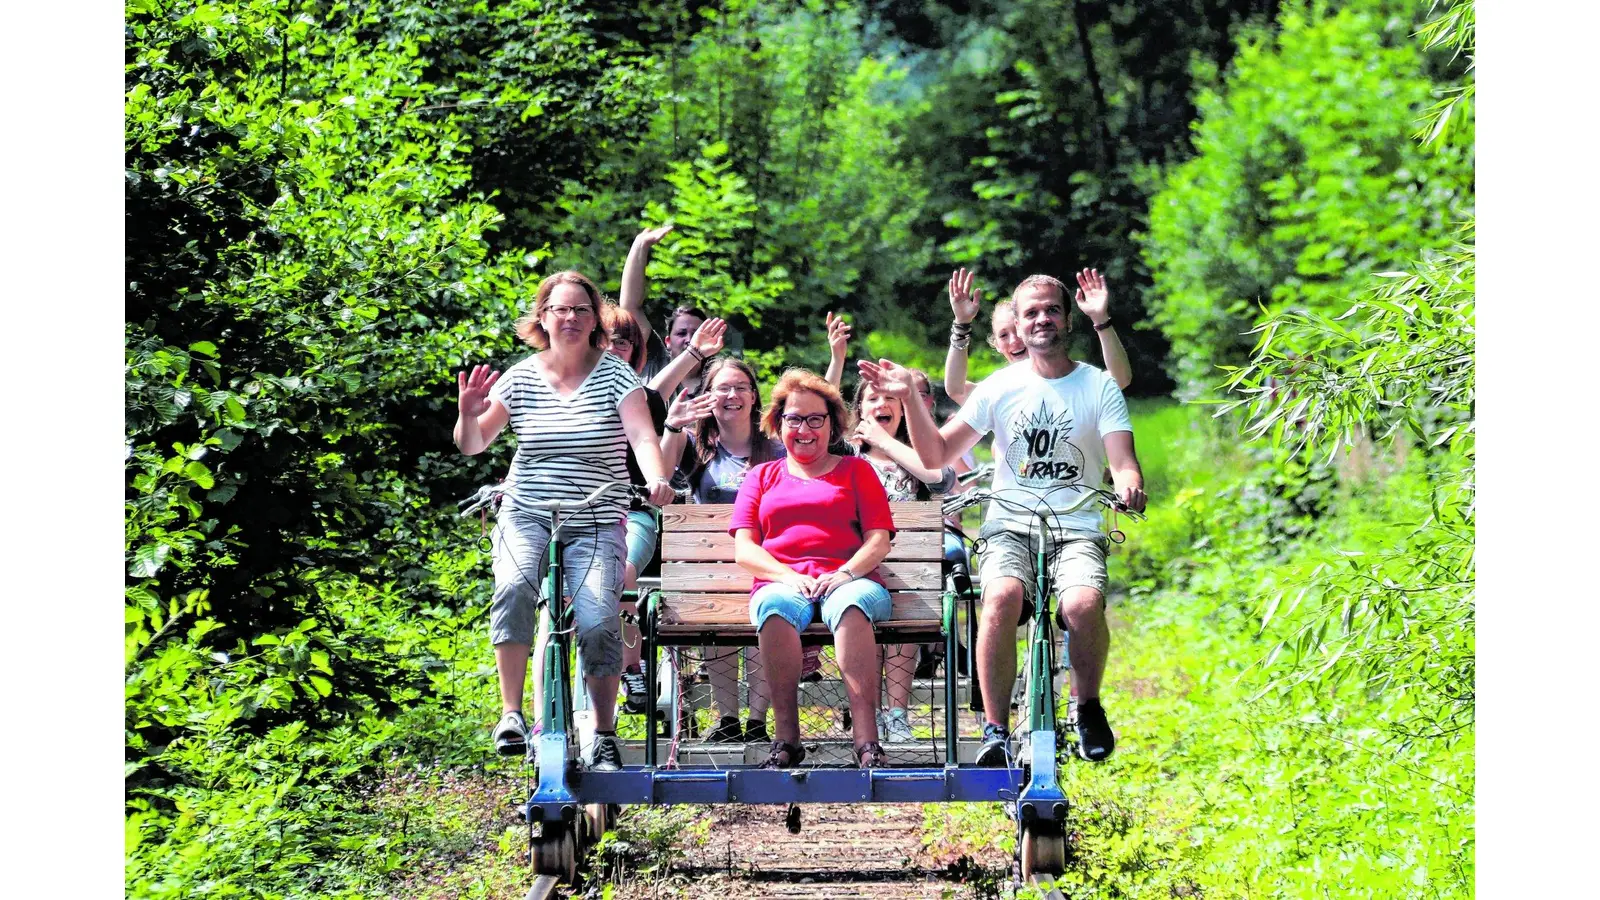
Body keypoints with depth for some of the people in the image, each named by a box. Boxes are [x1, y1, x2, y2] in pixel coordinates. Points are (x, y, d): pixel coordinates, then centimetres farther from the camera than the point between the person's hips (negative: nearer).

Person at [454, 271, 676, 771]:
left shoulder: (615, 375, 0)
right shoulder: (521, 377, 4)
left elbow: (643, 436, -13)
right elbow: (473, 445, 2)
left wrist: (657, 479, -33)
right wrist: (468, 415, -20)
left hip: (596, 526, -1)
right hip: (526, 517, 1)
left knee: (598, 622, -21)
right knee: (514, 588, -31)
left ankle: (604, 736, -1)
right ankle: (511, 714, -22)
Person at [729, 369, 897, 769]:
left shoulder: (856, 470, 23)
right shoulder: (762, 477, 25)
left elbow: (879, 541, 10)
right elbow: (744, 549, 12)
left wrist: (846, 573, -12)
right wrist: (789, 576, -8)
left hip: (848, 580, -1)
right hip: (781, 581, 1)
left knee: (851, 604, -39)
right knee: (776, 607, -38)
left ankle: (867, 740, -50)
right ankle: (786, 738, -40)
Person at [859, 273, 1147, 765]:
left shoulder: (1099, 386, 5)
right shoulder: (1000, 387, 7)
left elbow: (1124, 462, -6)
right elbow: (936, 456, 6)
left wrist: (1128, 484, -30)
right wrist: (909, 398, -7)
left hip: (1078, 530, 0)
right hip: (1010, 527, 1)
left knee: (1084, 604, -33)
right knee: (1002, 597, -33)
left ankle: (1089, 706, -4)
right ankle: (995, 729, -24)